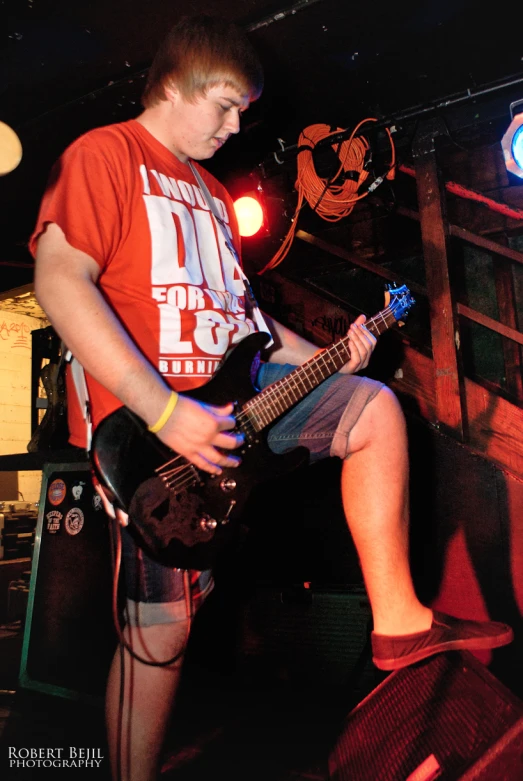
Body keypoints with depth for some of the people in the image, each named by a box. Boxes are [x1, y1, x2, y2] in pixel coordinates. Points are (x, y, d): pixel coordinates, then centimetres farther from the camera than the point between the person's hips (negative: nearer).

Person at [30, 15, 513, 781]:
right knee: (162, 624, -3)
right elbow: (59, 280, -17)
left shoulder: (212, 194, 24)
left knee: (375, 407, 0)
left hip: (230, 391, 8)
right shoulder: (105, 153, -2)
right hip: (145, 415, -7)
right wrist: (164, 411, -25)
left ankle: (397, 619, 3)